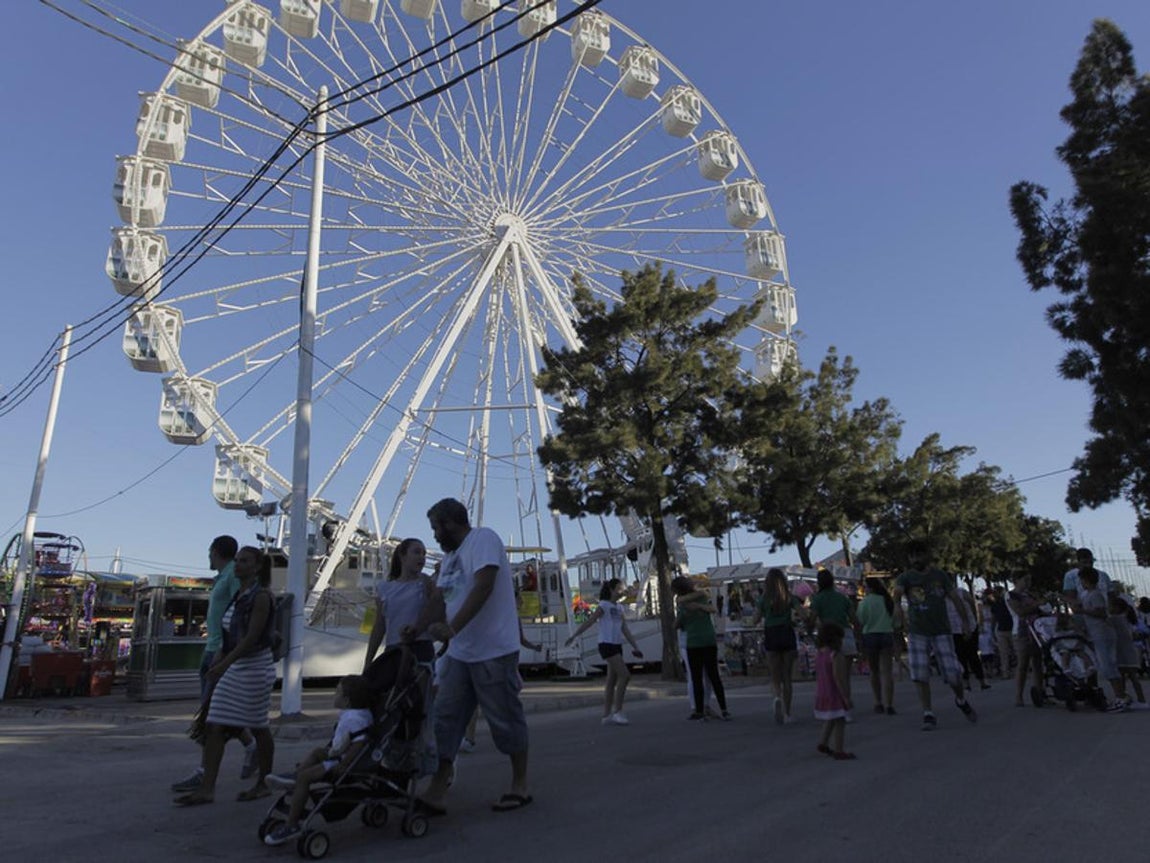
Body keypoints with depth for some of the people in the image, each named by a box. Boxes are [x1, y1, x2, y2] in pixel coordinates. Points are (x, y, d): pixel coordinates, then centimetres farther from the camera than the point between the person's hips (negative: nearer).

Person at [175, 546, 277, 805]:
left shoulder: (261, 596, -13)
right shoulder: (238, 596, 11)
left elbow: (252, 637, -20)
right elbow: (230, 636, 17)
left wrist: (223, 664, -24)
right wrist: (218, 661, 12)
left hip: (256, 667, -8)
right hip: (233, 668, 8)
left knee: (258, 727, 5)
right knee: (215, 727, 2)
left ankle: (263, 784, 19)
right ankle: (207, 789, 7)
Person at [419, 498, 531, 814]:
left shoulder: (483, 538, -12)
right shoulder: (449, 557, 15)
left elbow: (483, 587, -24)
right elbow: (440, 599, 17)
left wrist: (452, 628, -29)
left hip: (494, 652, -8)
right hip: (459, 653, 8)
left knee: (505, 720, 4)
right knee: (445, 720, 4)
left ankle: (520, 786, 20)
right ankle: (435, 792, 9)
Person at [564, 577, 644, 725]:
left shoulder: (619, 608, 14)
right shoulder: (604, 606, -8)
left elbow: (625, 629, 14)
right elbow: (588, 622, -12)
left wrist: (635, 646, 8)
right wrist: (573, 636, -16)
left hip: (617, 646, 8)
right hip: (607, 645, -8)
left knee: (612, 681, 9)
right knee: (625, 675, -14)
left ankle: (606, 715, 14)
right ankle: (617, 712, -7)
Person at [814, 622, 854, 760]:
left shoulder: (819, 655, 6)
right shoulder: (836, 656, -19)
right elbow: (838, 678, -23)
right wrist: (846, 697, -20)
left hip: (822, 695, 8)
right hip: (835, 695, -8)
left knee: (830, 720, 22)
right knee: (839, 722, 0)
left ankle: (823, 743, 21)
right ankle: (839, 751, 2)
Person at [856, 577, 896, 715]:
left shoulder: (865, 601, -7)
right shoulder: (888, 600, 5)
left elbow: (860, 621, -7)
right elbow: (895, 621, 8)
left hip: (870, 636, -2)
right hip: (887, 635, 2)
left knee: (874, 671, 11)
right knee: (887, 671, -1)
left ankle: (878, 703, 15)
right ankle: (888, 705, -8)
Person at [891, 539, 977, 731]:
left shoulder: (940, 576, 4)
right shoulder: (906, 577, -1)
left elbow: (955, 598, 2)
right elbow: (897, 591, -21)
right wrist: (897, 605, -43)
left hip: (941, 632, 0)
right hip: (917, 633, 0)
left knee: (953, 676, 0)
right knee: (920, 676, -6)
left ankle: (961, 700, 31)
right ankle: (928, 715, 8)